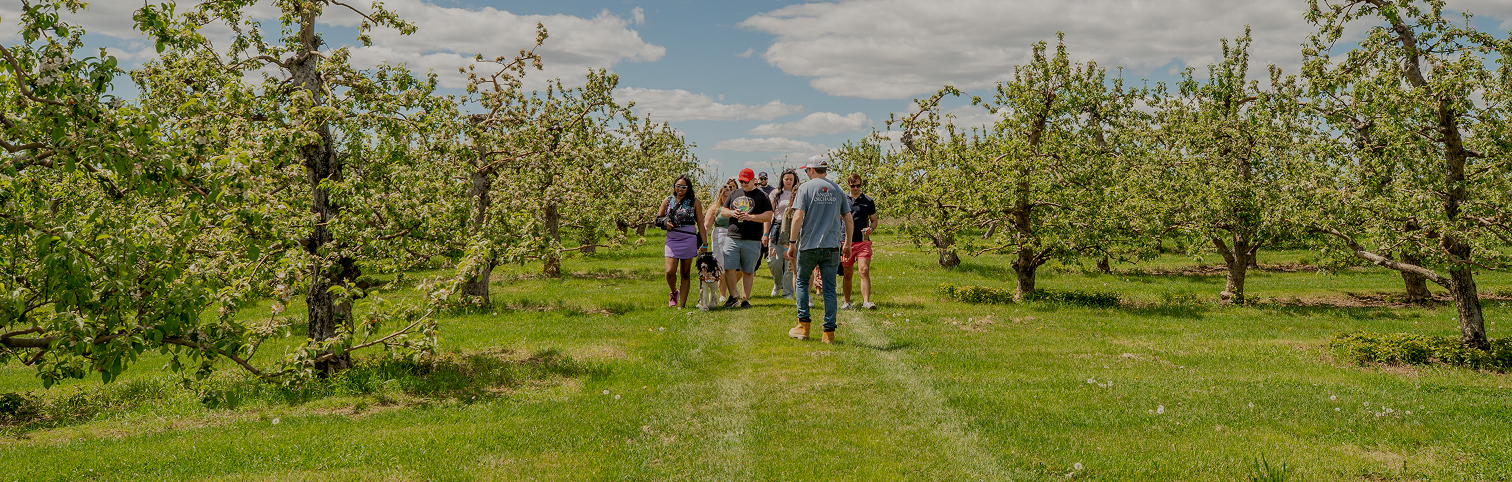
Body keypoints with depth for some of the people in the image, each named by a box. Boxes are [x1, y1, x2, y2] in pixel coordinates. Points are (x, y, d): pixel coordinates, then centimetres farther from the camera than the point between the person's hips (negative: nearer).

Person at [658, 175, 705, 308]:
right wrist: (665, 223, -6)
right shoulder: (668, 201, 8)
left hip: (688, 240, -1)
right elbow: (658, 218, 18)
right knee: (670, 272, -11)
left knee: (685, 273, 2)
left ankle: (682, 304, 7)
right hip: (672, 239, 2)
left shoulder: (694, 201, 3)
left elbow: (700, 223, 3)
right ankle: (674, 292, 20)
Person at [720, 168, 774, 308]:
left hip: (752, 240, -3)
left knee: (748, 271, 2)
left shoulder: (761, 196, 3)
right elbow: (722, 210, 20)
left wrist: (750, 217, -15)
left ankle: (745, 299, 10)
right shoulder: (734, 194, 16)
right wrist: (732, 213, -3)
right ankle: (732, 296, 12)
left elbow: (768, 216, -4)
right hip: (733, 238, 3)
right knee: (729, 268, -3)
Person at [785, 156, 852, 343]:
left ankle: (803, 326, 12)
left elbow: (798, 217, -11)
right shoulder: (837, 189, 9)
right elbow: (848, 219, 11)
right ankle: (829, 332, 3)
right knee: (829, 288, 4)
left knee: (802, 282, 15)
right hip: (832, 245, 3)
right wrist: (847, 244, 21)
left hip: (809, 244, -2)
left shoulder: (805, 188, -2)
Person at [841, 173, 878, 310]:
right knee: (848, 274, 7)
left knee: (864, 271, -14)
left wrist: (870, 229, -9)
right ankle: (847, 302, 20)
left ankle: (866, 301, -18)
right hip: (846, 242, 1)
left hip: (863, 242, -1)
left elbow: (874, 220, 14)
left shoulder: (868, 201, 7)